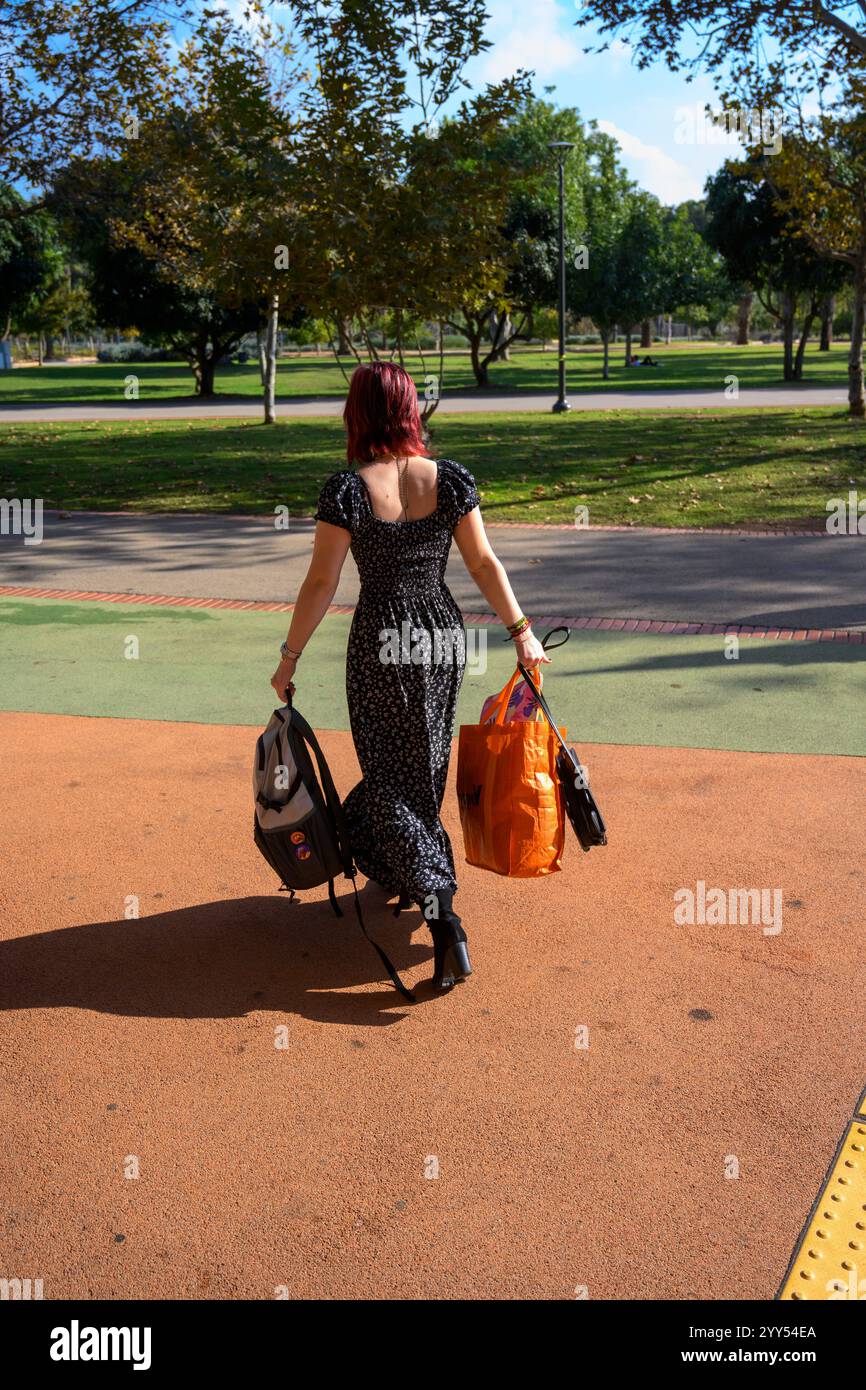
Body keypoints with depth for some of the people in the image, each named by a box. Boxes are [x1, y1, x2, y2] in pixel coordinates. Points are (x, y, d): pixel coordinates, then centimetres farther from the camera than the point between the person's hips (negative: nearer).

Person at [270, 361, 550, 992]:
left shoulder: (347, 490, -13)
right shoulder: (451, 479, -4)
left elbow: (321, 583, -11)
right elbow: (484, 563, 0)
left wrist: (290, 656, -1)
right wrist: (521, 631, 9)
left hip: (380, 644, -4)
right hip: (445, 637, 4)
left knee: (390, 780, 5)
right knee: (424, 768, 22)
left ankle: (445, 921, -8)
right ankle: (406, 875, 42)